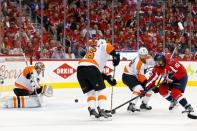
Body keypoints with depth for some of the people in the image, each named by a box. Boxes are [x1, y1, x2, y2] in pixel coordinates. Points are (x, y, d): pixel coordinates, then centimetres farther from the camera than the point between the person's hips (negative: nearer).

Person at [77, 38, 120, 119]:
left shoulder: (91, 51, 37)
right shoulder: (102, 47, 19)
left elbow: (98, 71, 33)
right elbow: (108, 46, -9)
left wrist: (107, 78, 29)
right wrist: (115, 56, -2)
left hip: (80, 68, 6)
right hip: (90, 68, -6)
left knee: (90, 92, 16)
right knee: (101, 90, 5)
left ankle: (92, 110, 0)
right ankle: (102, 110, -7)